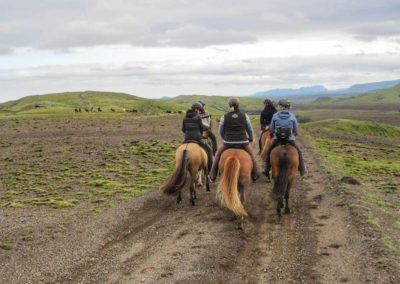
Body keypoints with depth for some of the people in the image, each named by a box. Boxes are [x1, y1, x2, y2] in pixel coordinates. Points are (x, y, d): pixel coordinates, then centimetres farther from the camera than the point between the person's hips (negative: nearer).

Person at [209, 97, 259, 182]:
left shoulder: (224, 117, -6)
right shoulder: (244, 116, -3)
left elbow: (221, 131, 3)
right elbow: (250, 130, 7)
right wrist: (251, 139, 26)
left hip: (228, 142, -1)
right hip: (243, 141, 1)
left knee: (218, 154, 23)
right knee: (251, 154, 28)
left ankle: (213, 175, 23)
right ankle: (254, 175, 33)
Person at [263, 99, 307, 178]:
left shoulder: (275, 116, -4)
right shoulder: (292, 116, -3)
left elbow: (271, 129, 3)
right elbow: (295, 130, 4)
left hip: (277, 139, 0)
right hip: (290, 140, 0)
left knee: (269, 152, 24)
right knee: (298, 152, 24)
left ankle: (266, 170, 26)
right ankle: (302, 170, 27)